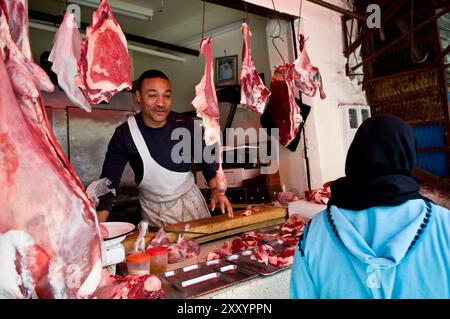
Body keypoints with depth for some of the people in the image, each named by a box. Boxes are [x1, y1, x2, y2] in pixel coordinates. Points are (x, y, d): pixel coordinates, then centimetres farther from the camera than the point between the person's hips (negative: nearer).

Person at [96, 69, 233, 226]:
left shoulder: (186, 125, -14)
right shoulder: (124, 134, -17)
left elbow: (205, 158, 0)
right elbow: (109, 182, -15)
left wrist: (215, 189, -15)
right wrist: (97, 227, -23)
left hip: (189, 200, 2)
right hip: (153, 210, -1)